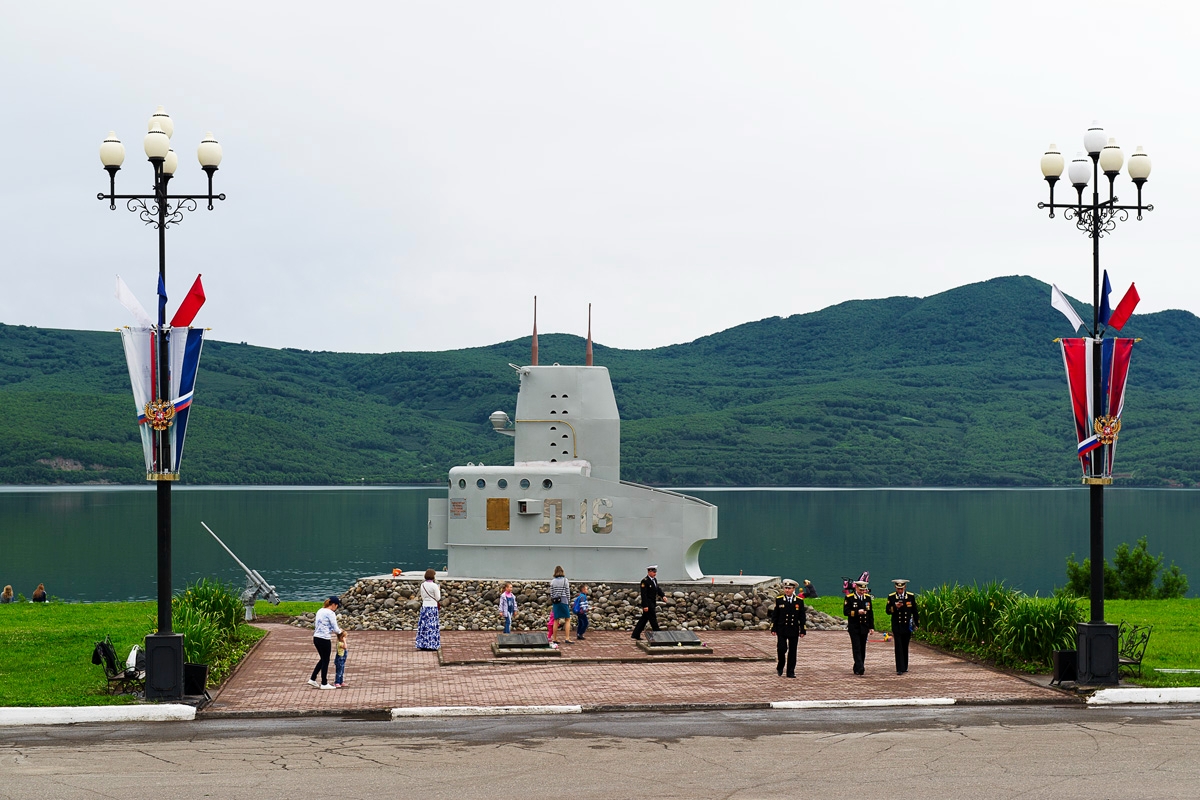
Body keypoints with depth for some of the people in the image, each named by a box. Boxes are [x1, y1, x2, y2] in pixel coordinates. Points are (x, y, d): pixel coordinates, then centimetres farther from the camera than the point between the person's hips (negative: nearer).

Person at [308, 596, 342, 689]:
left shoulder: (320, 611, 11)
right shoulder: (330, 613, -14)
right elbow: (335, 629, -13)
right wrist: (340, 631, 11)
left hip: (316, 638, 8)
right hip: (325, 639, -8)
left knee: (323, 659, 21)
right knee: (325, 661, 5)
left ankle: (312, 679, 20)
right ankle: (324, 684, 13)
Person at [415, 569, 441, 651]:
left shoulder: (422, 585, 2)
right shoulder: (434, 586, -12)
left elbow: (422, 597, 9)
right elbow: (438, 598, -7)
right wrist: (438, 590, 6)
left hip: (424, 606, 4)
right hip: (433, 607, -4)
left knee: (423, 626, 8)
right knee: (432, 626, 2)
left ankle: (422, 644, 11)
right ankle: (433, 644, 3)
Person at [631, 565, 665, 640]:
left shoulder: (654, 580, 12)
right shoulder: (645, 581, -17)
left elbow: (658, 589, 17)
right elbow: (643, 594, -19)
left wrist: (663, 596, -3)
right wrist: (645, 606, -23)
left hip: (653, 603, 9)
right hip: (648, 604, -9)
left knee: (644, 619, 13)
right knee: (653, 619, -4)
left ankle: (636, 634, 19)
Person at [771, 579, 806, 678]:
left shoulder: (799, 601, 3)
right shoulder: (779, 600, 2)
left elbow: (802, 617, 6)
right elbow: (774, 615, 4)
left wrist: (802, 630, 2)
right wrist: (773, 628, -1)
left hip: (794, 631, 1)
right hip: (782, 630, -1)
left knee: (792, 651, 3)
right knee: (781, 649, -9)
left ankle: (791, 672, 11)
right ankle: (780, 667, 16)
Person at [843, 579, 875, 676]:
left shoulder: (867, 598, 9)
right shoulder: (850, 598, -4)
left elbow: (870, 613, 13)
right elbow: (846, 612, -9)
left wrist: (871, 627, 8)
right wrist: (857, 612, -23)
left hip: (864, 627, 5)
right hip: (854, 627, -5)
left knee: (862, 649, 8)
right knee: (857, 648, -11)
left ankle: (857, 669, 16)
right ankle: (860, 668, -18)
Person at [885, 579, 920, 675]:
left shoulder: (910, 597, 2)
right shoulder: (891, 597, -1)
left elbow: (915, 611, 8)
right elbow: (887, 611, -3)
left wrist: (916, 624, 6)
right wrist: (895, 607, -22)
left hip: (907, 626, 2)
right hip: (897, 626, -2)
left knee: (905, 648, 11)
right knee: (899, 648, -9)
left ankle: (905, 667, 25)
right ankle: (900, 668, -11)